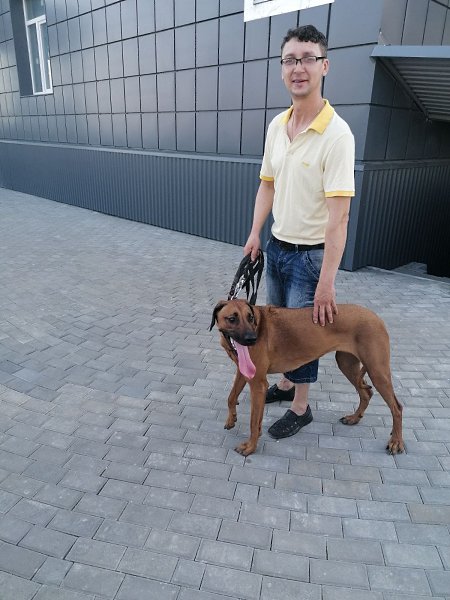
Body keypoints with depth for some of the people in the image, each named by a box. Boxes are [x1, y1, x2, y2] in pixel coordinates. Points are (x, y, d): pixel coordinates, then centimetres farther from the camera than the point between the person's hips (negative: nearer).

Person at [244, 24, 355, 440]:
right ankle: (286, 384, 42)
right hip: (277, 247, 7)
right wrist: (255, 234, 3)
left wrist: (327, 281, -27)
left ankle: (301, 408, 26)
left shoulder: (336, 134, -20)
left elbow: (338, 215, -25)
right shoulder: (276, 126, 2)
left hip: (310, 254, -7)